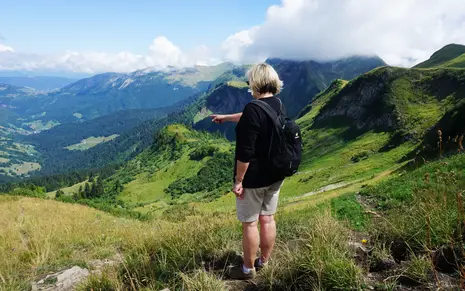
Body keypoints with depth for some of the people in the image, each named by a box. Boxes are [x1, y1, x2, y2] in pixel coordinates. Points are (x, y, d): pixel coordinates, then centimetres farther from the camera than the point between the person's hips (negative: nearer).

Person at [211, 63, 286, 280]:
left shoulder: (253, 109, -24)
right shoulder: (278, 105, 3)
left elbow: (245, 152, -25)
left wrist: (238, 180, -15)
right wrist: (225, 117, 33)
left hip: (254, 178, -8)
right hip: (275, 175, 8)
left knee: (249, 223, 8)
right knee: (267, 218, 19)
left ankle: (249, 269, 25)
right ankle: (264, 263, 36)